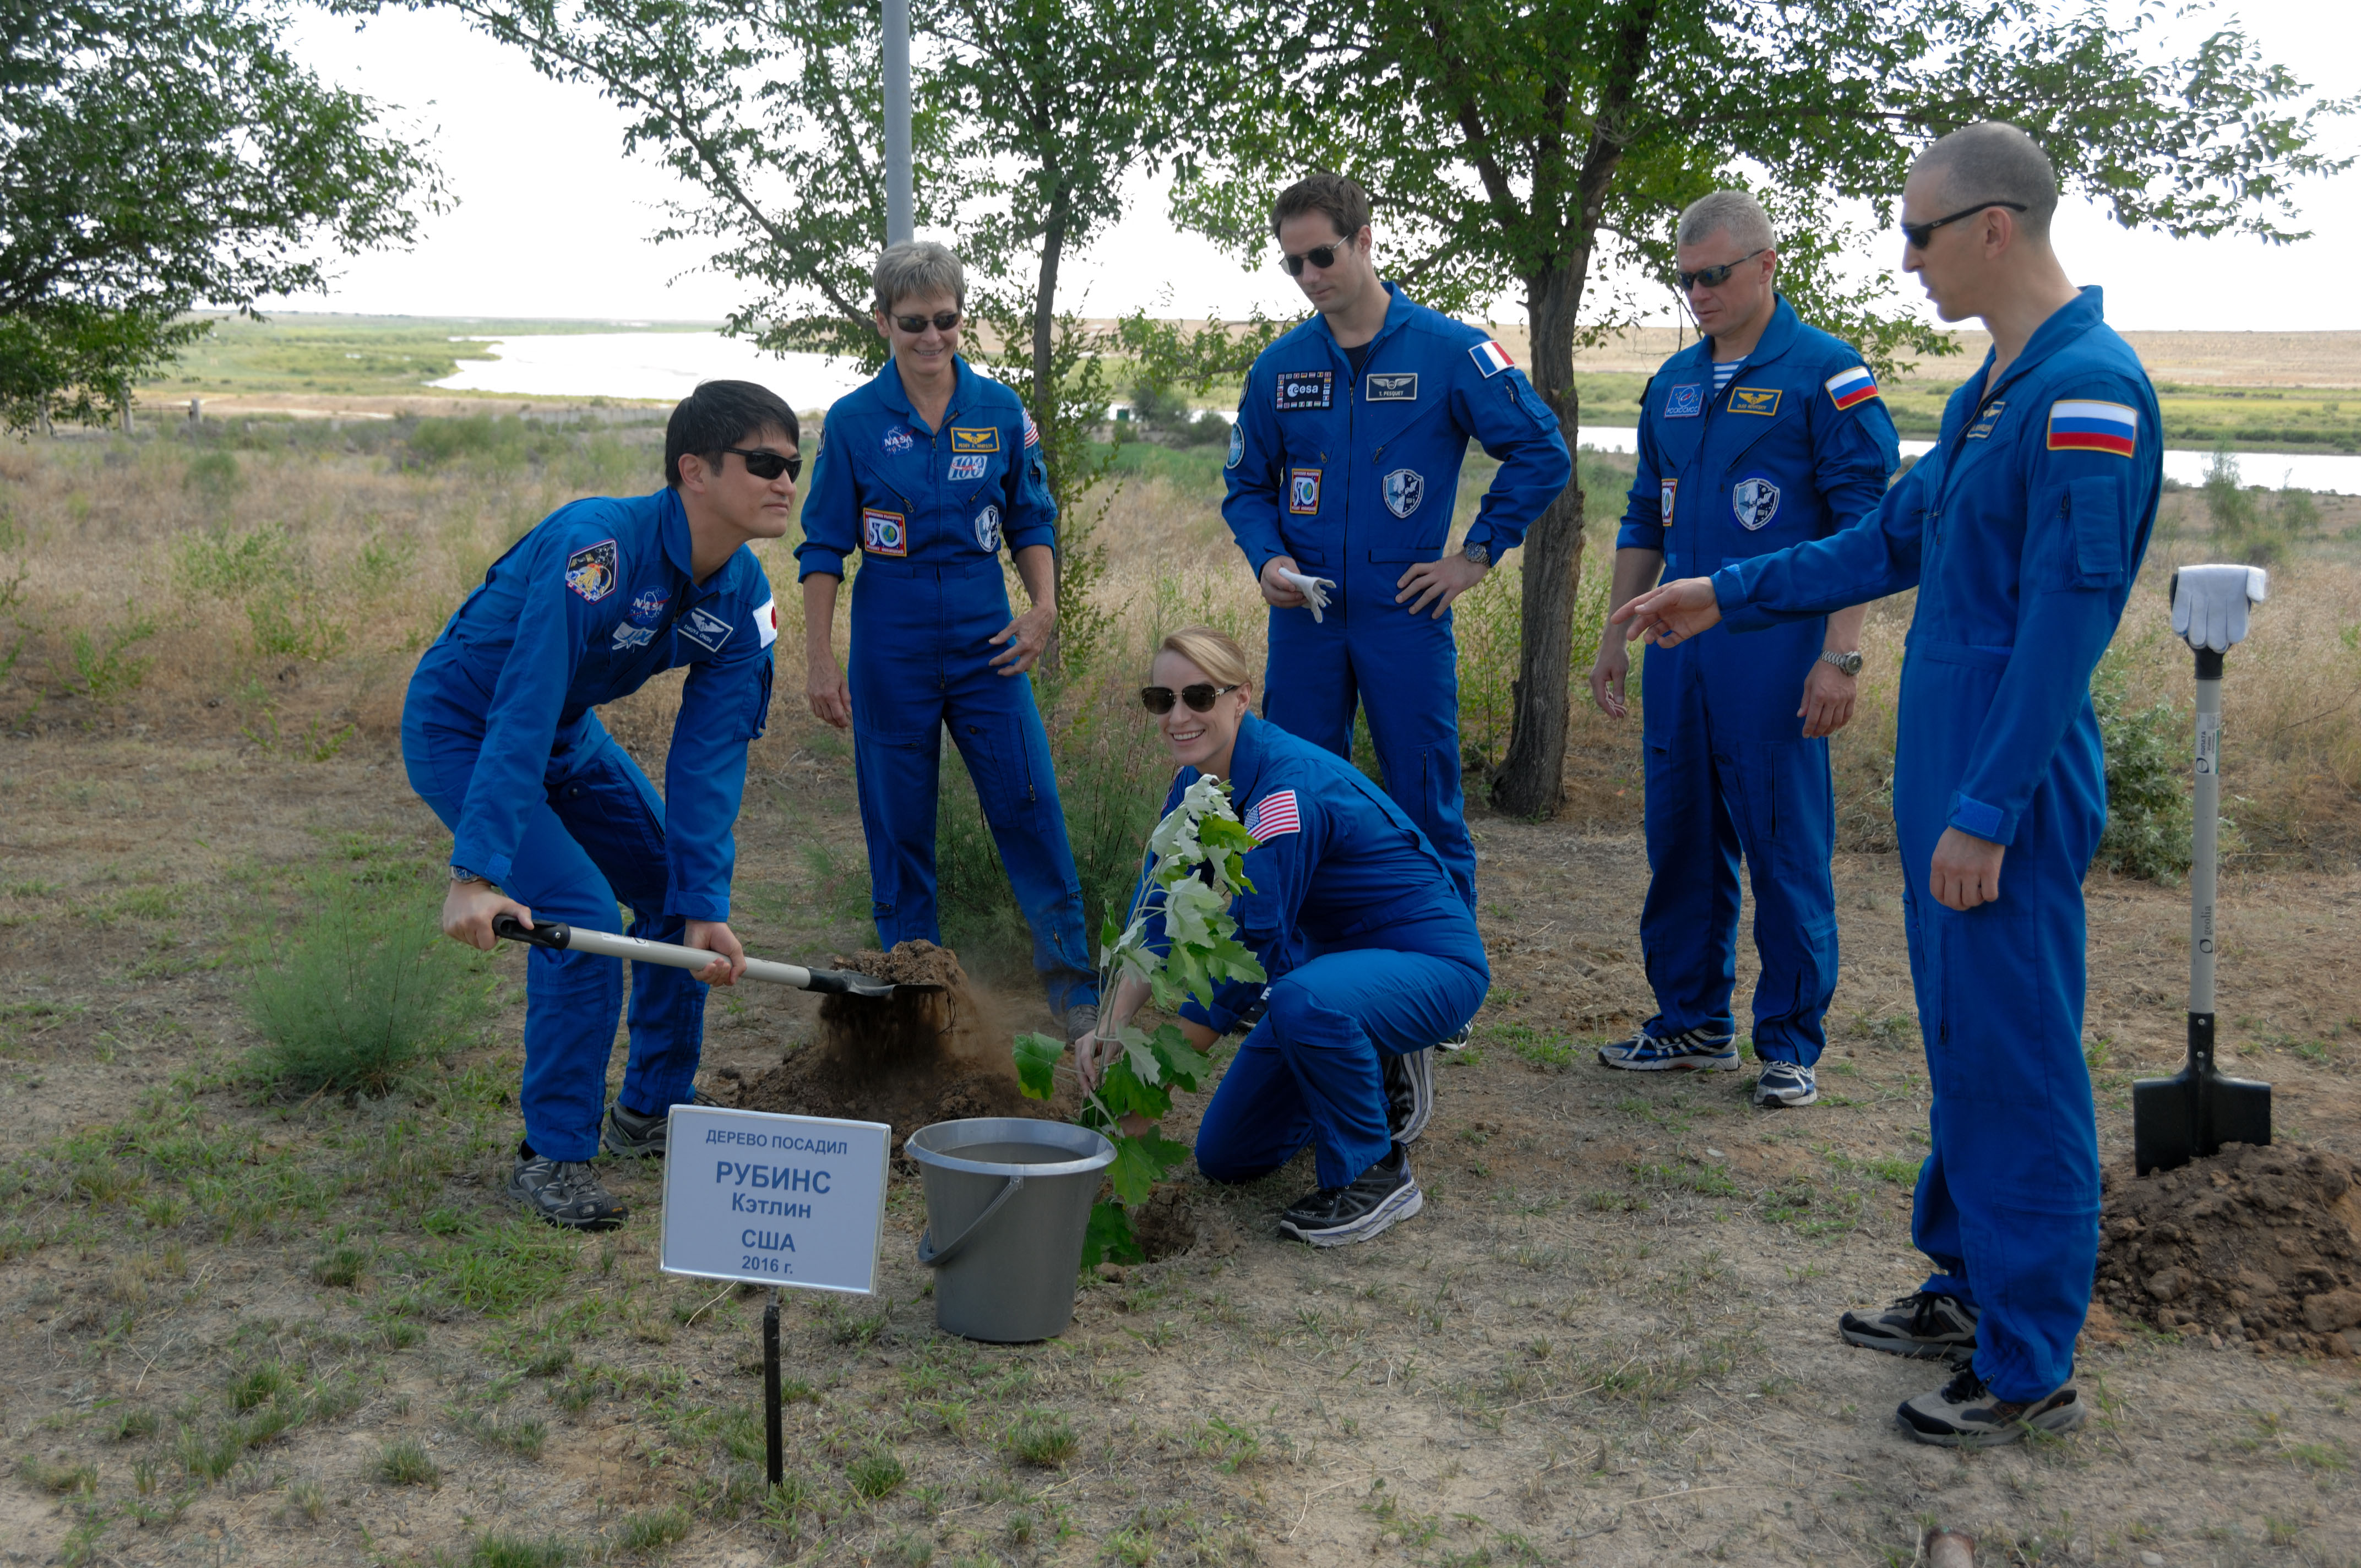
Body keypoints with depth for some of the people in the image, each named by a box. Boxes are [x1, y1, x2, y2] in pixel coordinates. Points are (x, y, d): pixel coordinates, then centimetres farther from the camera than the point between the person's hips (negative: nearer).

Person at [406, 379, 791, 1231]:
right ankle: (552, 1157, -7)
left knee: (674, 895, 9)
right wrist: (476, 872, -43)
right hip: (461, 731, -8)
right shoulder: (595, 547, -35)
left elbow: (709, 755, -12)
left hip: (567, 735, 8)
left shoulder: (743, 597, -11)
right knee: (580, 912, -21)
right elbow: (521, 716, -39)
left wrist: (704, 902, -19)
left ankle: (651, 1111, 27)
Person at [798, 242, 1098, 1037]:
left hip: (985, 641, 1)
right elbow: (823, 547, 2)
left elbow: (1031, 521, 12)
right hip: (892, 650, -1)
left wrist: (1044, 605, -4)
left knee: (1029, 805, -3)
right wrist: (820, 658, -3)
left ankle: (1071, 978, 10)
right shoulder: (853, 421, -2)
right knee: (899, 828, 6)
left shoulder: (1000, 411, 3)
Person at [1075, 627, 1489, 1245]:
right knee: (1225, 1157, 6)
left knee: (1304, 1000, -41)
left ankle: (1376, 1172, -16)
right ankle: (1372, 1077, 28)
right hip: (1338, 957, 8)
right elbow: (1162, 915, -2)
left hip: (1433, 966, -8)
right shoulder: (1197, 784, -3)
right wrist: (1113, 1027, -18)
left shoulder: (1288, 788, -29)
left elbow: (1254, 946, -29)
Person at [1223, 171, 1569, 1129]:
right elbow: (1248, 486, 14)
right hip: (1305, 622, 4)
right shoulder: (1281, 368, 6)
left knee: (1427, 816, 2)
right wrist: (1268, 559, -5)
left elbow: (1542, 454, -2)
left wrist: (1477, 555, -4)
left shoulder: (1449, 352, -5)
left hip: (1405, 618, -3)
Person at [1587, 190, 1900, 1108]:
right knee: (1681, 839, 11)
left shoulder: (1826, 373, -5)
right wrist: (1614, 638, 18)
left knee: (1787, 851, -1)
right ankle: (1694, 1024, 23)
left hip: (1775, 648, -6)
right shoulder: (1676, 381, 15)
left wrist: (1840, 655, -17)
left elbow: (1863, 529, -9)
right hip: (1679, 644, 7)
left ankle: (1790, 1046, 9)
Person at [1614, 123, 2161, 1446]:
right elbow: (1898, 542, 23)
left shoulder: (2090, 390, -18)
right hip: (1947, 764, 10)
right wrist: (1729, 596, 25)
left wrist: (1988, 809, -22)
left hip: (2011, 787, -10)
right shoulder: (1995, 385, 13)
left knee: (2016, 1057, -2)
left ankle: (2033, 1370, 8)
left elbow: (2068, 617, -22)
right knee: (1964, 1038, 17)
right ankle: (1972, 1286, 32)